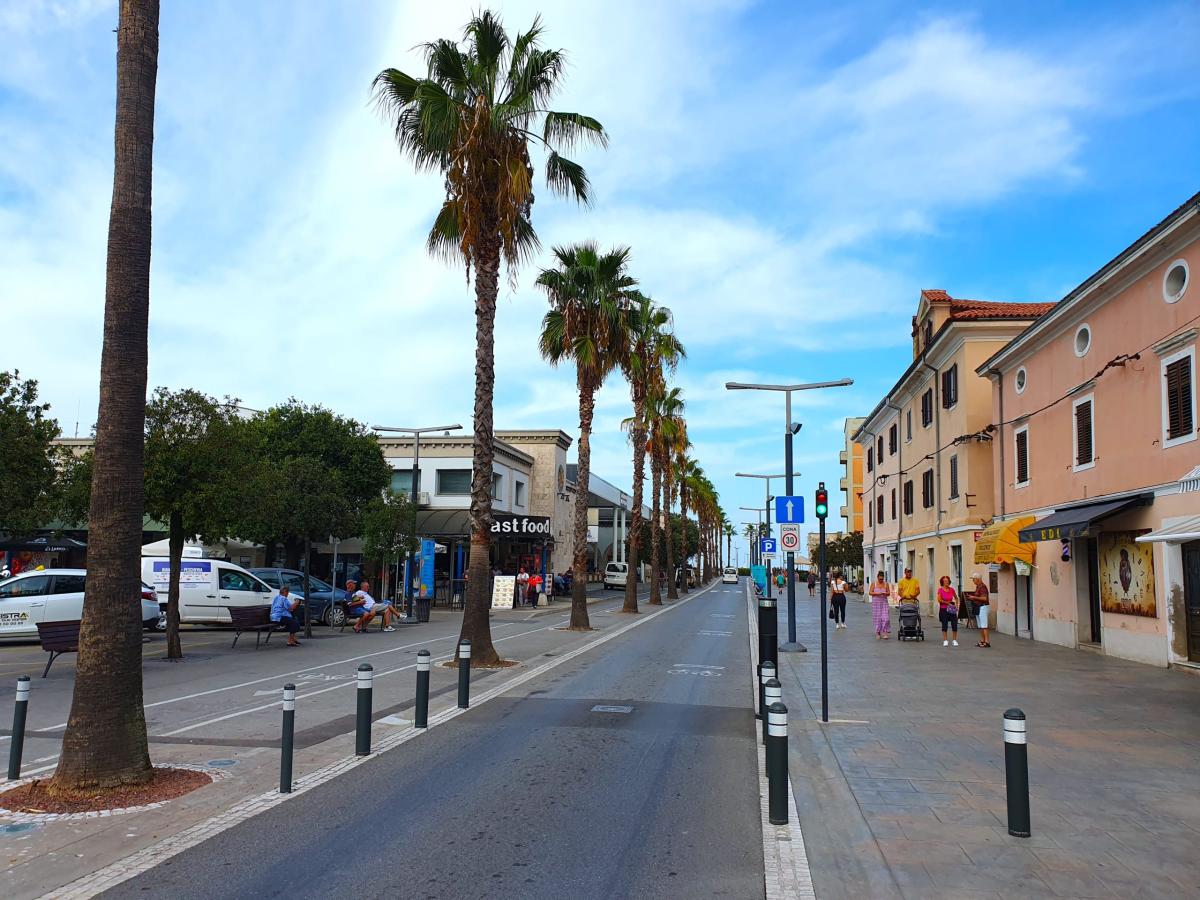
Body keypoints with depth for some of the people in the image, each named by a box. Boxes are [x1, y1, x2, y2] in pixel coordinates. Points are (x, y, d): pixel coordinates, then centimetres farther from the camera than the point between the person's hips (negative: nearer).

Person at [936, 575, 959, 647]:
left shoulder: (951, 590, 4)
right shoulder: (940, 590, -6)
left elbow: (956, 598, 19)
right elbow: (939, 600, -14)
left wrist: (956, 605, 6)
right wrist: (948, 603, -10)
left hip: (952, 609, 3)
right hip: (943, 609, -3)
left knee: (954, 625, -2)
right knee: (944, 625, 1)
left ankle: (955, 640, 10)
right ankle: (945, 641, 10)